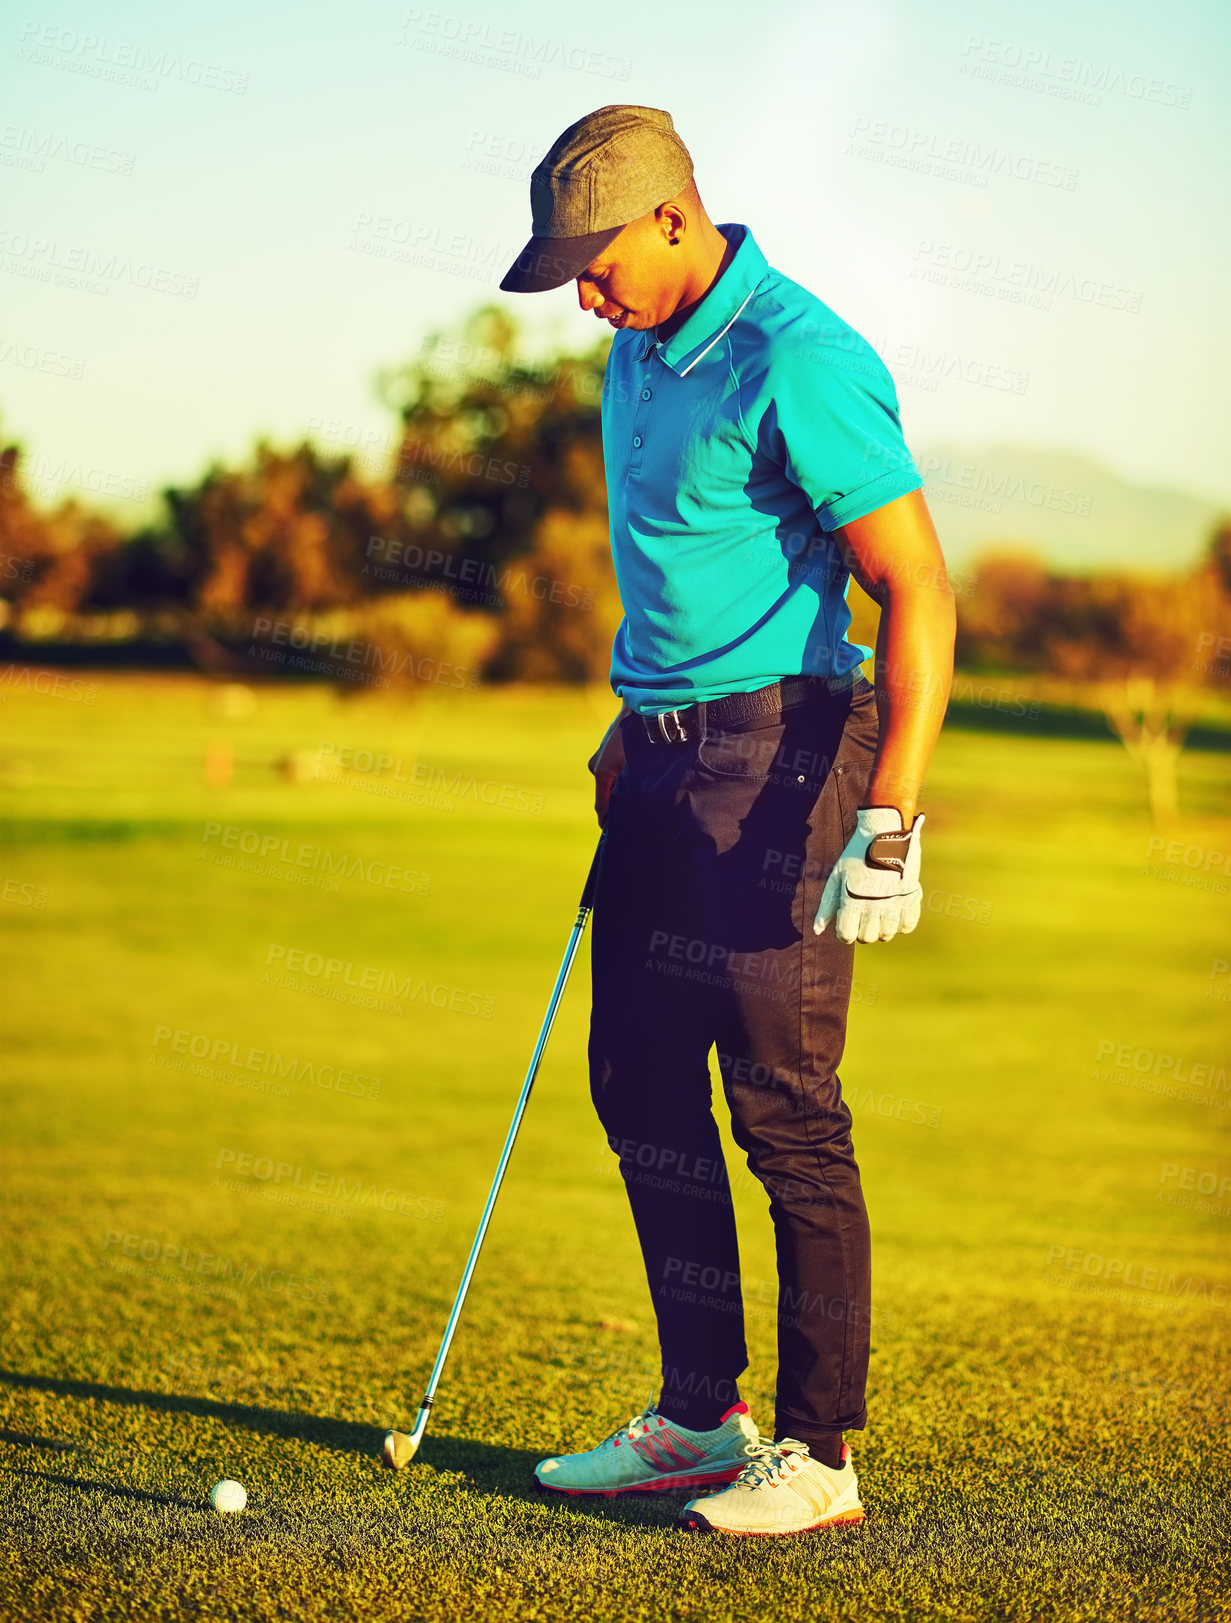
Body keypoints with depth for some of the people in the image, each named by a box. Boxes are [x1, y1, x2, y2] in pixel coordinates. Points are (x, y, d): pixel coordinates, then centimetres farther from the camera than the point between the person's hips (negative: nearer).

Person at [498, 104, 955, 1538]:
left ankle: (819, 1454, 4)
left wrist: (891, 819, -24)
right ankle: (701, 1416, 21)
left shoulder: (798, 366, -17)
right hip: (668, 759, 9)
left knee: (785, 1109, -6)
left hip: (782, 750, -9)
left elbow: (919, 592, -19)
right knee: (640, 1085, 10)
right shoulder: (642, 354, 11)